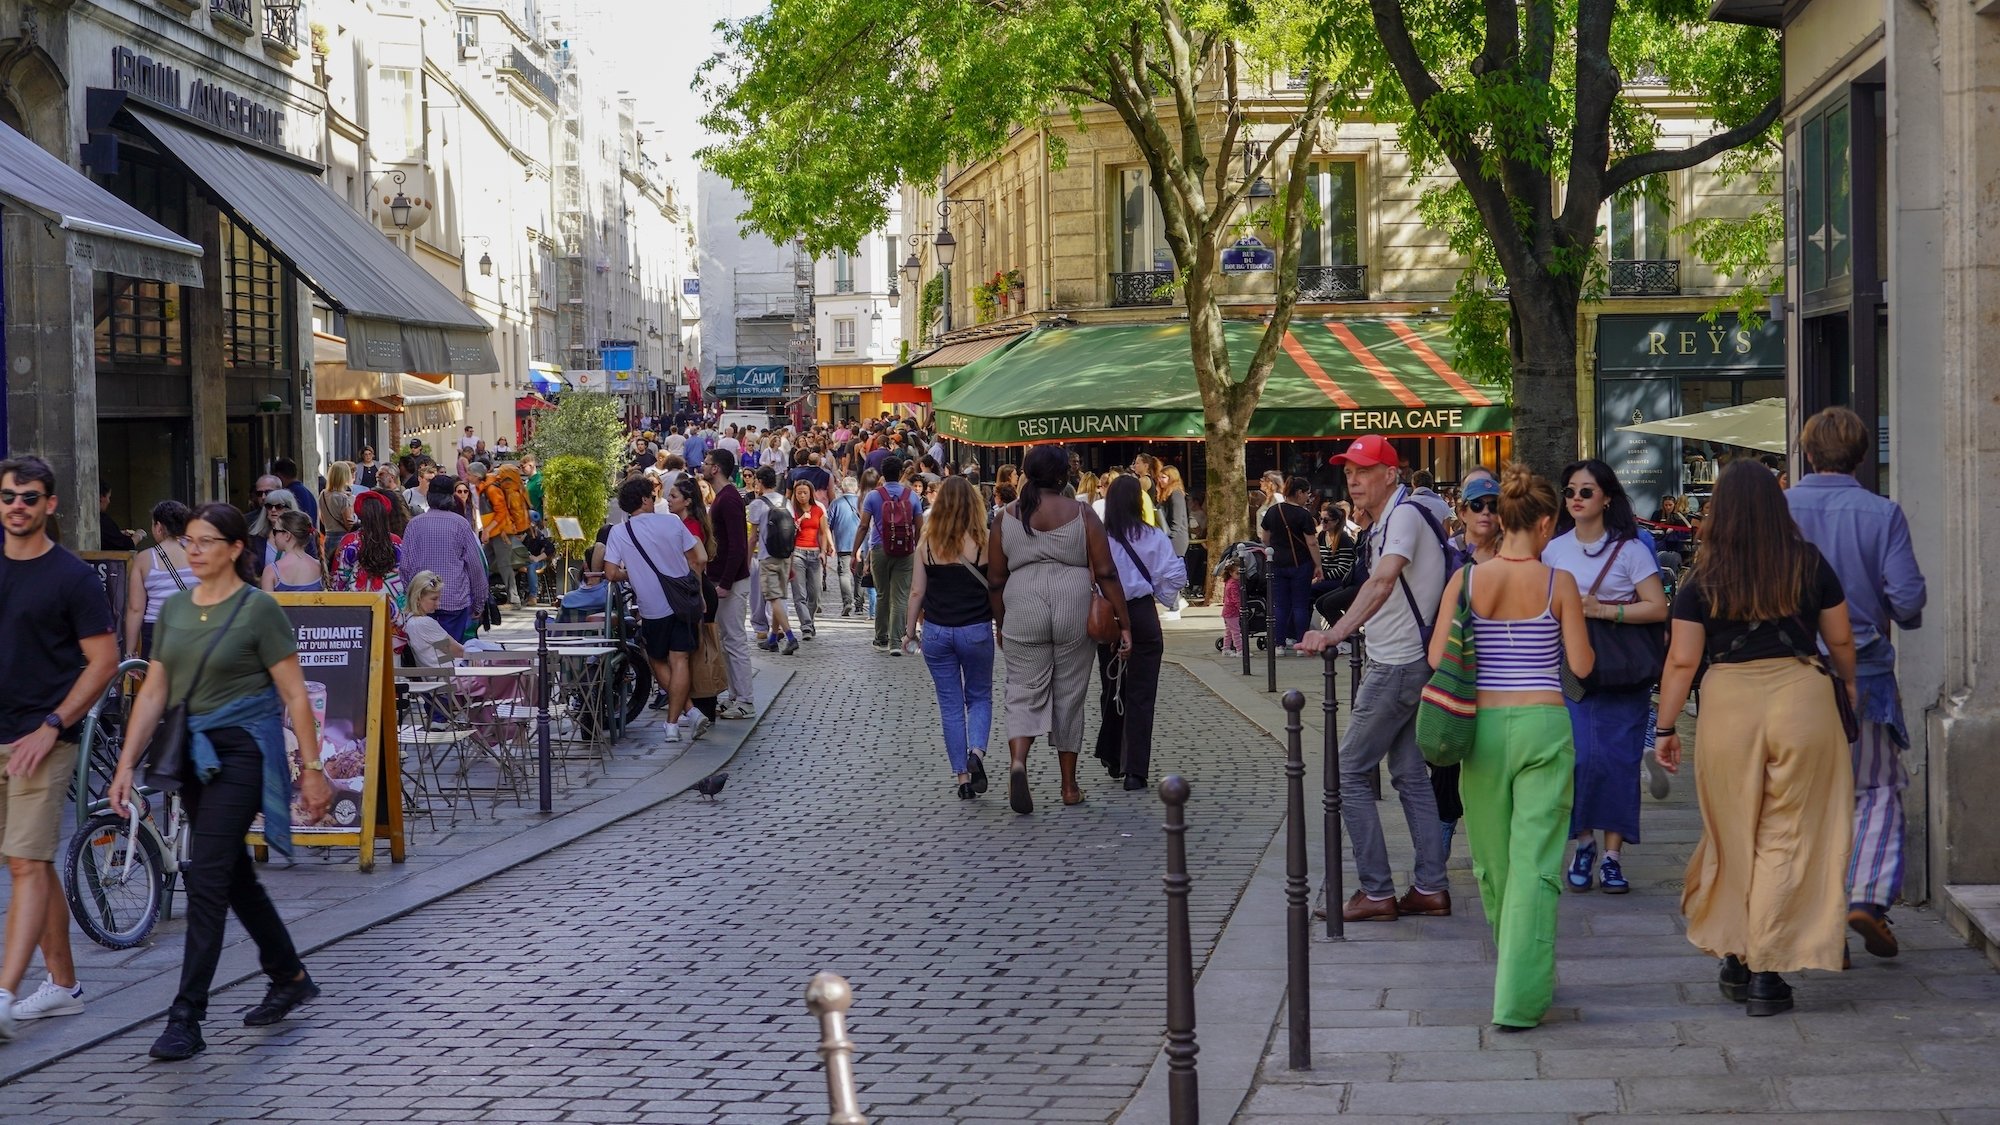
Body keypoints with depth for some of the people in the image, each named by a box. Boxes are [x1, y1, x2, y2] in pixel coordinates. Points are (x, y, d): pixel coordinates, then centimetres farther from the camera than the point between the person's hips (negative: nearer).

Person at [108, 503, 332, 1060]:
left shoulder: (258, 609, -9)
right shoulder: (174, 609, 9)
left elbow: (295, 695, -8)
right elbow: (154, 692, 9)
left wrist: (312, 769, -10)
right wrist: (126, 764, 2)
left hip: (241, 751, -7)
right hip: (194, 754, 7)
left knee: (207, 877, -13)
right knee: (234, 875, 15)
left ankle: (186, 1019, -11)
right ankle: (290, 977, 33)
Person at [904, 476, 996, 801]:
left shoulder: (927, 544, -3)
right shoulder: (984, 542, -8)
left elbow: (917, 592, 1)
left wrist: (910, 629, 12)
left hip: (936, 632, 1)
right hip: (976, 631, -1)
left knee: (950, 705, 10)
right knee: (979, 697, 15)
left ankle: (961, 776, 8)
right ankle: (976, 753, -11)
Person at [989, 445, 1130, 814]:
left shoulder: (1006, 518, 4)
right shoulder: (1082, 513, 0)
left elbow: (995, 581, 7)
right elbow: (1106, 574, -2)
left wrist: (1000, 624, 20)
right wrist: (1124, 623, 1)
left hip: (1023, 615, 0)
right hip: (1075, 614, 0)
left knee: (1024, 693, 4)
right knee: (1069, 697, 10)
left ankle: (1017, 761, -23)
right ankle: (1069, 786, 18)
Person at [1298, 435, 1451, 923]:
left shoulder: (1404, 514, -18)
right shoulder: (1387, 521, 14)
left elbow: (1383, 582, -35)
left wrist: (1335, 633, -45)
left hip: (1399, 665, -10)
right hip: (1398, 662, 10)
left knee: (1349, 772, -6)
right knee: (1410, 774, 12)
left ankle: (1376, 892, -3)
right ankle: (1431, 888, 15)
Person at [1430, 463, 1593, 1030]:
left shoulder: (1466, 580, -1)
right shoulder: (1559, 583, -6)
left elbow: (1437, 658, -1)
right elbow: (1582, 664, -3)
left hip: (1483, 722, 2)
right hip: (1543, 724, -2)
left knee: (1494, 860, 17)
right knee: (1534, 861, -1)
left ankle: (1520, 977, 37)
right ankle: (1519, 997, -7)